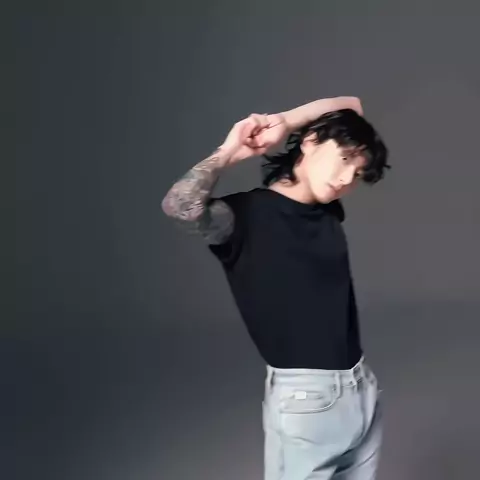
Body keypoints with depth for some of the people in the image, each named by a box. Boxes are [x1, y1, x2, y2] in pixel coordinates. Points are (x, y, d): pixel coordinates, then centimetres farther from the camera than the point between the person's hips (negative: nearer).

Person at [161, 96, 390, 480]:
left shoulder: (327, 211, 8)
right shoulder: (246, 215, -10)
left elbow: (352, 106, 18)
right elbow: (180, 205, -33)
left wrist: (283, 122, 2)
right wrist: (229, 153, -15)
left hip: (363, 389, 7)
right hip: (305, 400, -7)